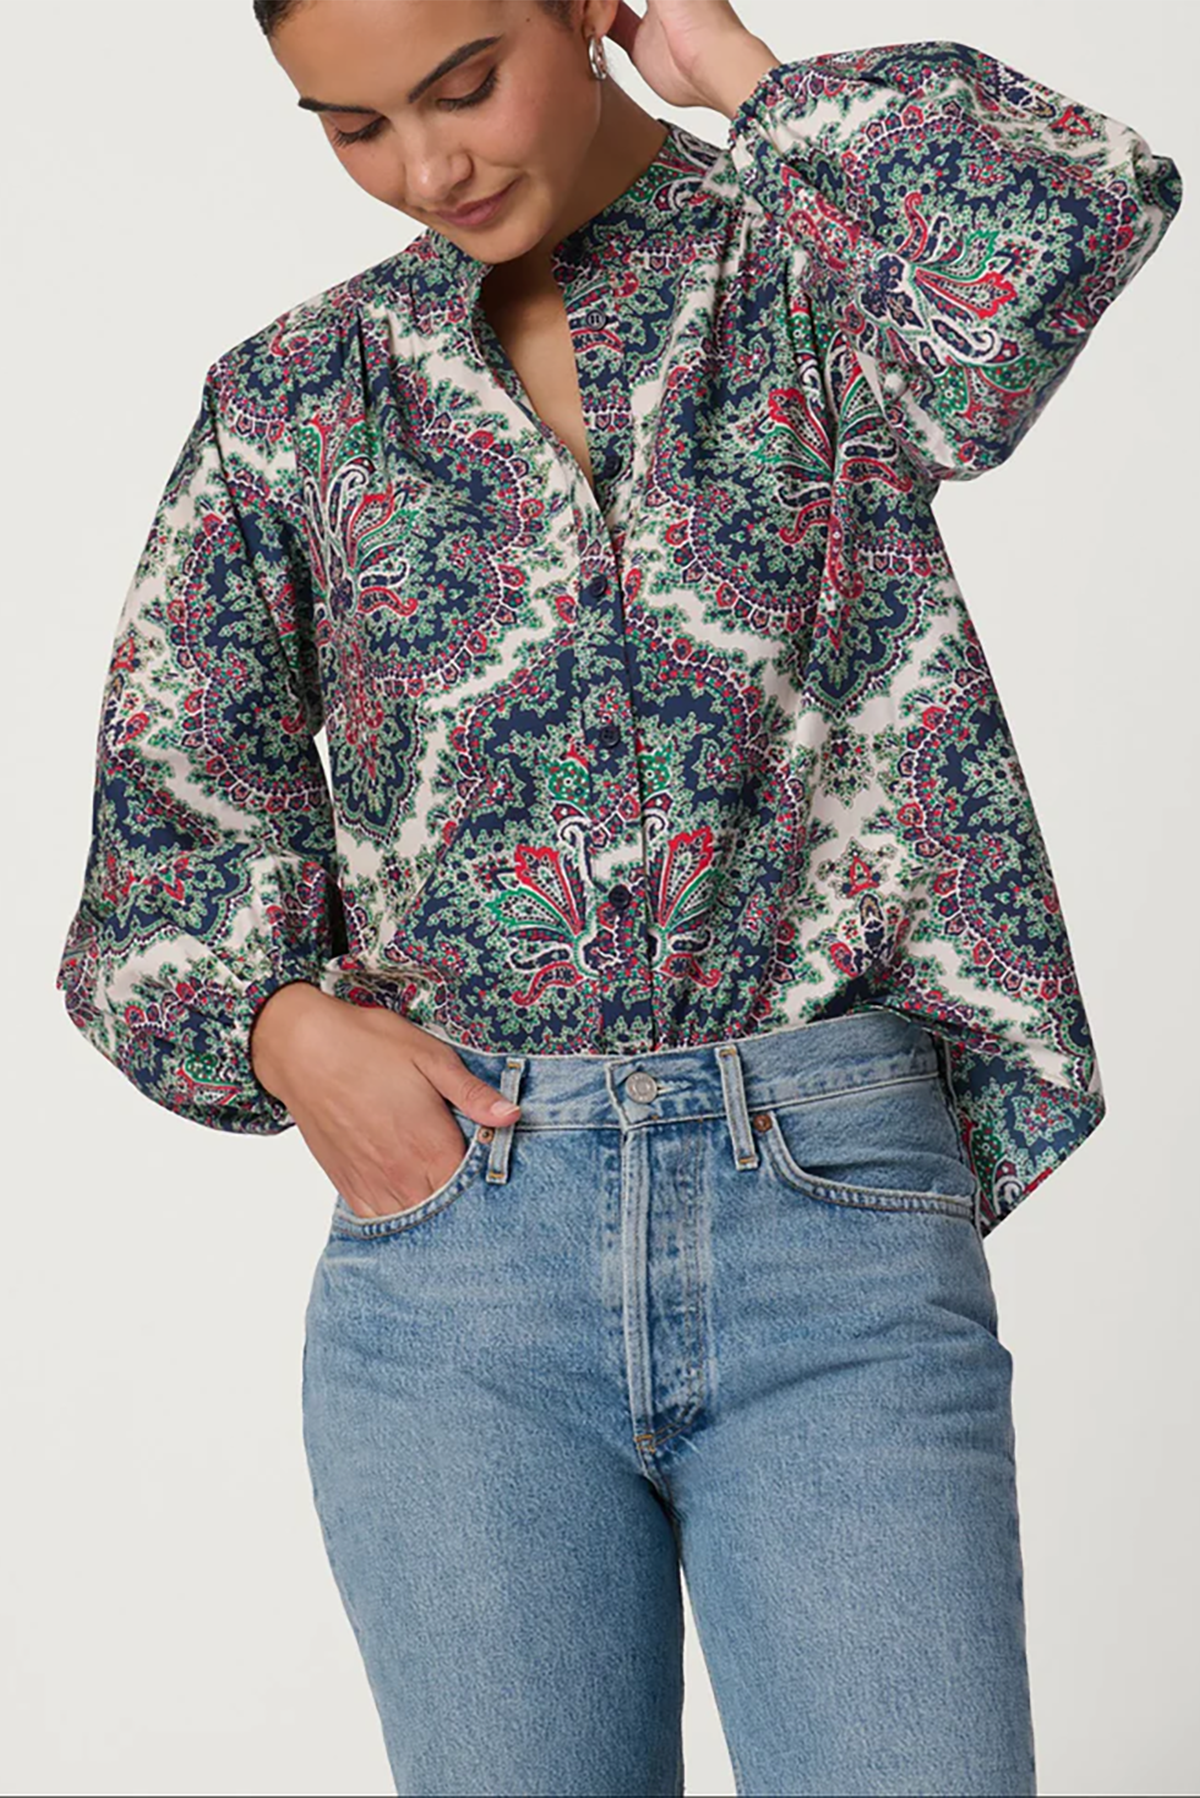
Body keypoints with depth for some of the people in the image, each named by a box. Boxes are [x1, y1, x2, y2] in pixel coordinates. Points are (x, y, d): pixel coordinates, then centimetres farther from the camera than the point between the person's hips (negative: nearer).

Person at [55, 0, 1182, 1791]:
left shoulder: (826, 276, 6)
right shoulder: (295, 401, 11)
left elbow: (1067, 207, -18)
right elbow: (168, 835, 12)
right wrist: (284, 1027, -8)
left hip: (837, 1220, -1)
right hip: (461, 1240, 2)